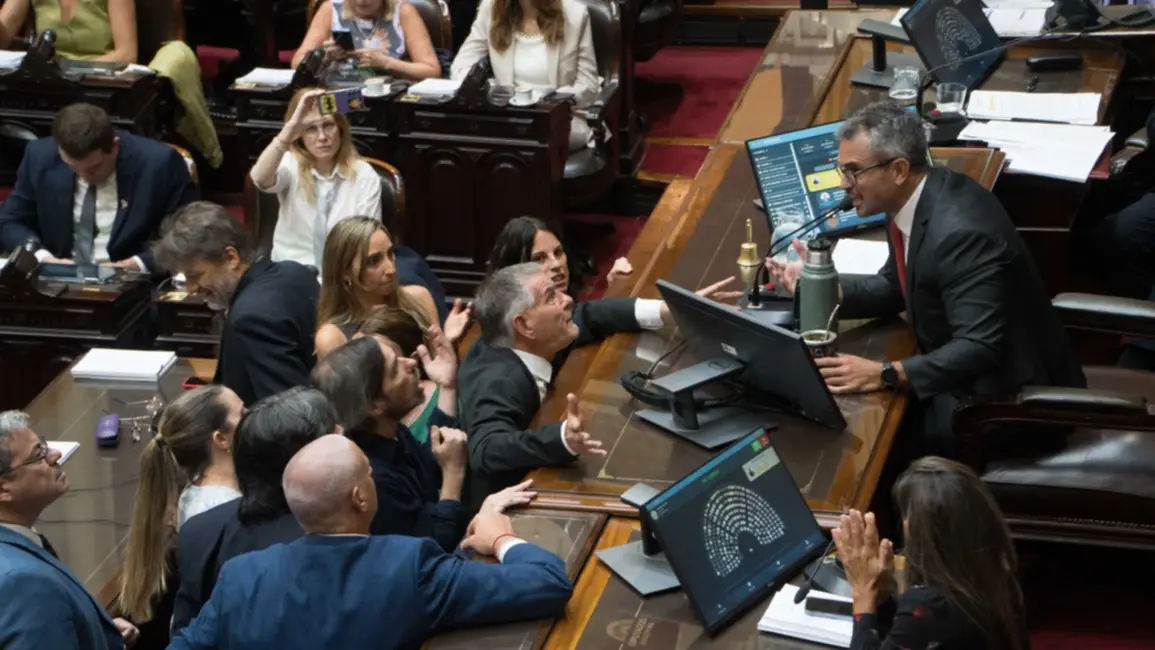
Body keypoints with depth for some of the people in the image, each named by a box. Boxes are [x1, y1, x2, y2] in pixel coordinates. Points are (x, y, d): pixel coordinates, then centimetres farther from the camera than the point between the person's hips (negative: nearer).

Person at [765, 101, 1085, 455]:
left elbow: (980, 348, -33)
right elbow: (896, 286, 12)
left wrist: (886, 374, -37)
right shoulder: (916, 196, -2)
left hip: (1009, 395, -9)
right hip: (967, 369, 9)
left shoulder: (959, 231, -29)